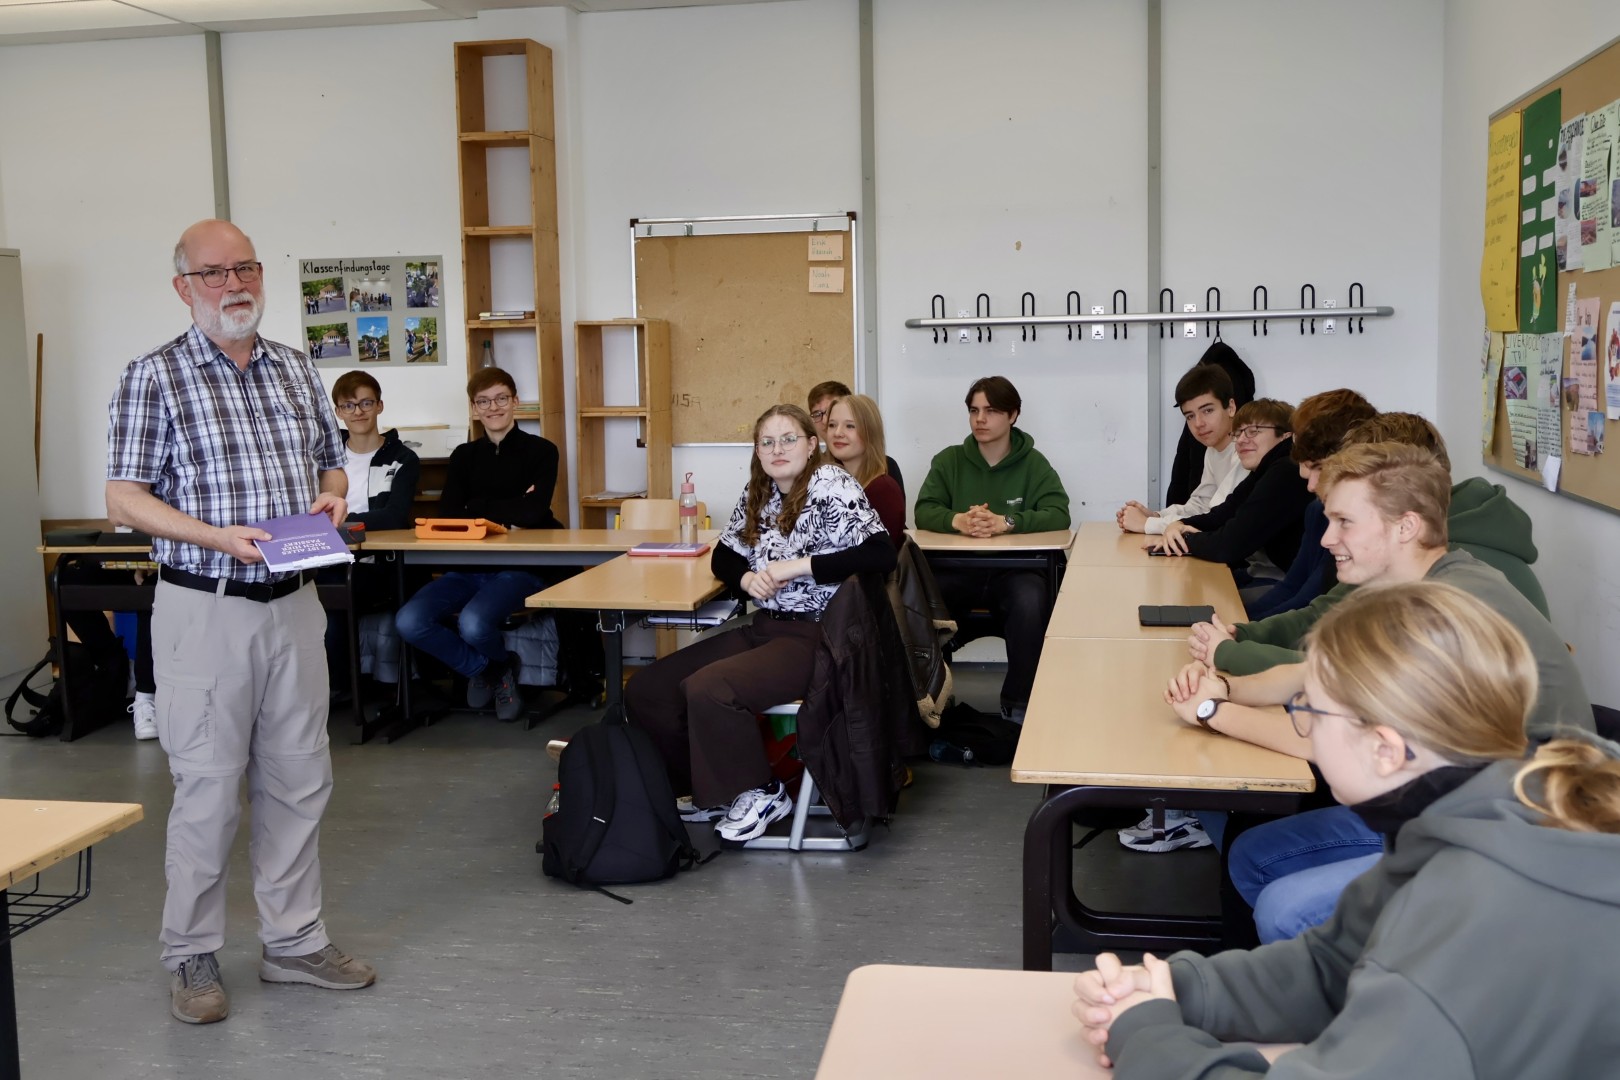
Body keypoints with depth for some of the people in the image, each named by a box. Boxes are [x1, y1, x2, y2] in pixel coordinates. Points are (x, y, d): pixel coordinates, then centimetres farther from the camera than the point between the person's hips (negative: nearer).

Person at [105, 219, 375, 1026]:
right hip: (205, 606, -5)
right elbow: (124, 497, -8)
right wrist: (215, 536, -21)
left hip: (293, 603, 5)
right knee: (208, 788, 0)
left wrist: (329, 496, -3)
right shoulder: (154, 377, -5)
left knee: (299, 779, 11)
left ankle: (294, 941, 24)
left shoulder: (295, 370, 11)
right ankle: (192, 957, 17)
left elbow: (330, 463, 20)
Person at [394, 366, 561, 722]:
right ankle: (484, 669, 6)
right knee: (409, 621, -20)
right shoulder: (463, 456, 15)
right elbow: (447, 516, 2)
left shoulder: (541, 451, 3)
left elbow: (533, 511, -13)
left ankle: (498, 664, 7)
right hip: (469, 565, 5)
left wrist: (479, 508, -3)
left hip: (521, 565, -4)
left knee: (473, 623, -32)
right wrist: (505, 515, -8)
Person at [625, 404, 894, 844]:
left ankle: (760, 793, -6)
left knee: (707, 688, -29)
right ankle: (713, 791, 14)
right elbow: (723, 556, 18)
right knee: (645, 690, -1)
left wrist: (799, 565, -23)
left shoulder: (832, 486, -12)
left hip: (816, 636, -8)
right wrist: (747, 578, -6)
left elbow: (881, 555, -23)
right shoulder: (757, 493, 11)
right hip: (765, 628, 8)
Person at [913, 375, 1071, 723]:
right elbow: (924, 511, 0)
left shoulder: (1033, 463, 6)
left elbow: (1059, 515, -7)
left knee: (1030, 600, -34)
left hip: (1014, 569, -1)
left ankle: (1018, 705, -15)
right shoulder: (949, 460, 11)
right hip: (957, 569, 1)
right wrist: (957, 520, -24)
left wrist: (1005, 522, -24)